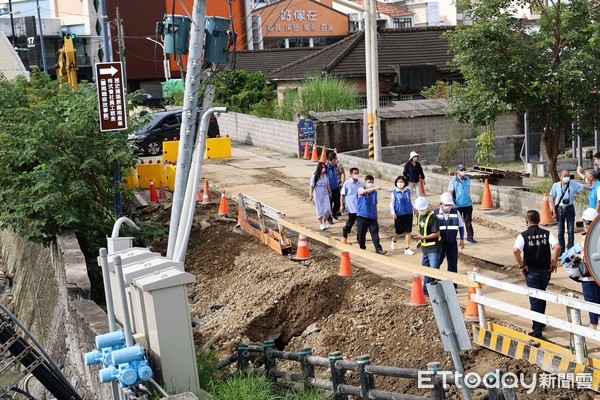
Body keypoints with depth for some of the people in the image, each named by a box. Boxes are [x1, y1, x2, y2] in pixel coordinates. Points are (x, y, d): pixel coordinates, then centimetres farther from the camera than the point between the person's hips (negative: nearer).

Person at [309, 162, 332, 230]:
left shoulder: (326, 175, 1)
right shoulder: (315, 176, -13)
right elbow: (312, 186, -10)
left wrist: (329, 192, 15)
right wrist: (311, 195, -12)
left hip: (325, 194, 4)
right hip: (318, 194, -4)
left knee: (328, 209, -4)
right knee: (320, 209, 4)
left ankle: (325, 220, 22)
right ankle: (321, 224, 18)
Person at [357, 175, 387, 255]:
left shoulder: (374, 192, 10)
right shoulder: (361, 190, -3)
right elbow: (365, 191, -28)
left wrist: (376, 214, 19)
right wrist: (375, 188, -44)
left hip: (372, 216, 3)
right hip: (362, 216, -3)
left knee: (375, 233, -6)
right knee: (361, 234, 6)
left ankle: (378, 249, -9)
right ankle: (362, 248, 22)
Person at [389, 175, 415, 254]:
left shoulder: (408, 191, 5)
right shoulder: (394, 192, -3)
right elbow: (391, 204, -2)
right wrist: (393, 213, -13)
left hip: (408, 213, 2)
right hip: (399, 215, -2)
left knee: (408, 231, 1)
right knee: (399, 231, 6)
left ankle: (407, 248, 7)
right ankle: (394, 240, 41)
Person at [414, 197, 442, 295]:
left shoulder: (432, 218, -19)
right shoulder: (420, 216, 8)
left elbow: (436, 234, -22)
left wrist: (423, 237, -24)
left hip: (434, 248, -9)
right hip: (425, 247, 9)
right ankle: (426, 288, 31)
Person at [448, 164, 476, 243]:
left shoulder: (467, 179, 5)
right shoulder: (453, 180, -8)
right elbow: (450, 192, -8)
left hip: (468, 204, 4)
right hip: (457, 205, -4)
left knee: (468, 221, 8)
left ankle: (470, 237, 16)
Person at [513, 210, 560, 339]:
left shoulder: (523, 235, -8)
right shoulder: (547, 233, -1)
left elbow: (515, 250, -25)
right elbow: (557, 247, -17)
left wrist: (521, 266, -13)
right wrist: (554, 262, -6)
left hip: (531, 271, -3)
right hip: (545, 270, 3)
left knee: (534, 299, 1)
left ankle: (537, 330, 0)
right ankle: (541, 322, 36)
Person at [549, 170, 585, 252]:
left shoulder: (574, 184, -1)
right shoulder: (556, 185, 0)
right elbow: (552, 198, 4)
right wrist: (553, 211, -1)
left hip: (570, 209, 0)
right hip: (560, 209, 0)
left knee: (571, 231, 2)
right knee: (560, 231, 6)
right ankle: (561, 250, 15)